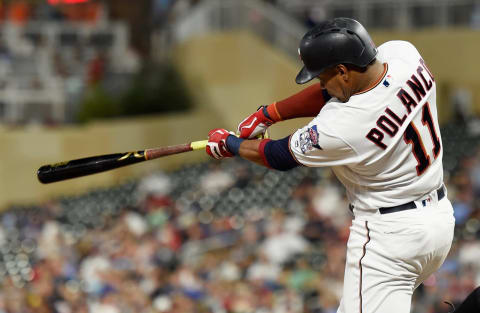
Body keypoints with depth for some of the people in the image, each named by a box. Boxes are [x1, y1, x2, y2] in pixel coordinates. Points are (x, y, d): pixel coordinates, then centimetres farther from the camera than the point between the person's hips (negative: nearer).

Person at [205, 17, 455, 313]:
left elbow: (280, 156, -6)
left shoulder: (340, 128, -27)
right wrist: (269, 113, 9)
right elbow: (332, 91, 6)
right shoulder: (404, 53, -11)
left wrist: (228, 144, 12)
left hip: (389, 232, -9)